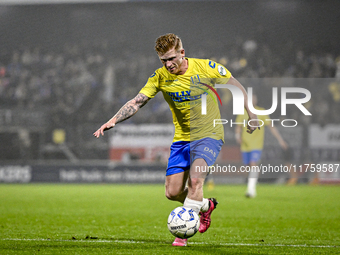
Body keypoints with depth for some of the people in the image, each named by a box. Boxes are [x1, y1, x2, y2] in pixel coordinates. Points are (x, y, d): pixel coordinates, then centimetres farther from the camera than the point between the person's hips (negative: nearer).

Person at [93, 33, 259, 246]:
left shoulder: (206, 68, -13)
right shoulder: (160, 77, -6)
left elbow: (236, 86, 2)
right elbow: (137, 102, -10)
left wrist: (251, 115, 6)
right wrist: (113, 121, -24)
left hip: (209, 135, -4)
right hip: (182, 139, 4)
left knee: (195, 179, -26)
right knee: (173, 192, 0)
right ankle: (205, 205, 30)